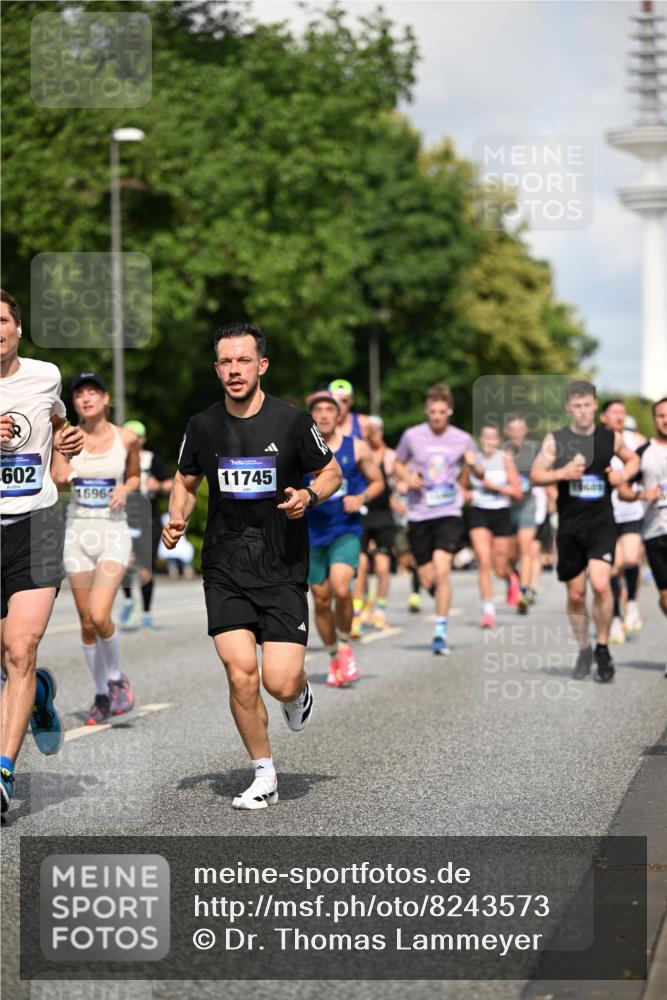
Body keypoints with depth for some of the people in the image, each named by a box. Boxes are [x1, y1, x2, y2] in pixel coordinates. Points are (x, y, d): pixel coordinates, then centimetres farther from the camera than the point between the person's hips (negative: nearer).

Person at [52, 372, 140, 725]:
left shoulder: (126, 438, -2)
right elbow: (56, 482, 8)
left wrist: (126, 489, -7)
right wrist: (61, 477, -15)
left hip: (113, 532, -2)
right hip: (78, 531, 2)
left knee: (99, 615, -18)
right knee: (87, 623, 6)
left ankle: (116, 678, 7)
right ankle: (101, 695, 22)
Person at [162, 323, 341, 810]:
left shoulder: (292, 421, -5)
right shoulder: (203, 426, 3)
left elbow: (332, 472, 7)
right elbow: (186, 482, 19)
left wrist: (309, 495, -13)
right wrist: (177, 520, 1)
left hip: (282, 569, -2)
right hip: (225, 569, 2)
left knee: (279, 683, -10)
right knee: (241, 674, -11)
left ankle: (299, 691, 29)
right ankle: (264, 775, 8)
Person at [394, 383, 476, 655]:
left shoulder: (463, 440, 3)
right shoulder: (412, 436, 2)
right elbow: (398, 465, 15)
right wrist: (407, 477, -6)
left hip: (449, 513, -1)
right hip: (419, 513, 1)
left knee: (441, 570, -19)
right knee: (427, 580, 4)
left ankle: (441, 632, -13)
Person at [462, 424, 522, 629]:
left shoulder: (505, 459, -5)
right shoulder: (472, 458, 2)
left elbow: (518, 493, -8)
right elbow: (462, 487, 17)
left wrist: (495, 486, -17)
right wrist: (469, 496, -4)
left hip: (501, 514, -1)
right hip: (478, 514, 1)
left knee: (500, 570, 6)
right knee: (484, 562, -16)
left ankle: (511, 579, 44)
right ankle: (488, 611, -15)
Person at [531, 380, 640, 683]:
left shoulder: (611, 438, 3)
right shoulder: (555, 440, -1)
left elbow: (633, 459, 20)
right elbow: (535, 475, -2)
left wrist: (624, 474, -1)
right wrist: (562, 473, -19)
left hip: (601, 524, -1)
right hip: (570, 526, 1)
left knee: (600, 584, -19)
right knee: (575, 594, 8)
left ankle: (603, 649, -2)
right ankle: (584, 651, 26)